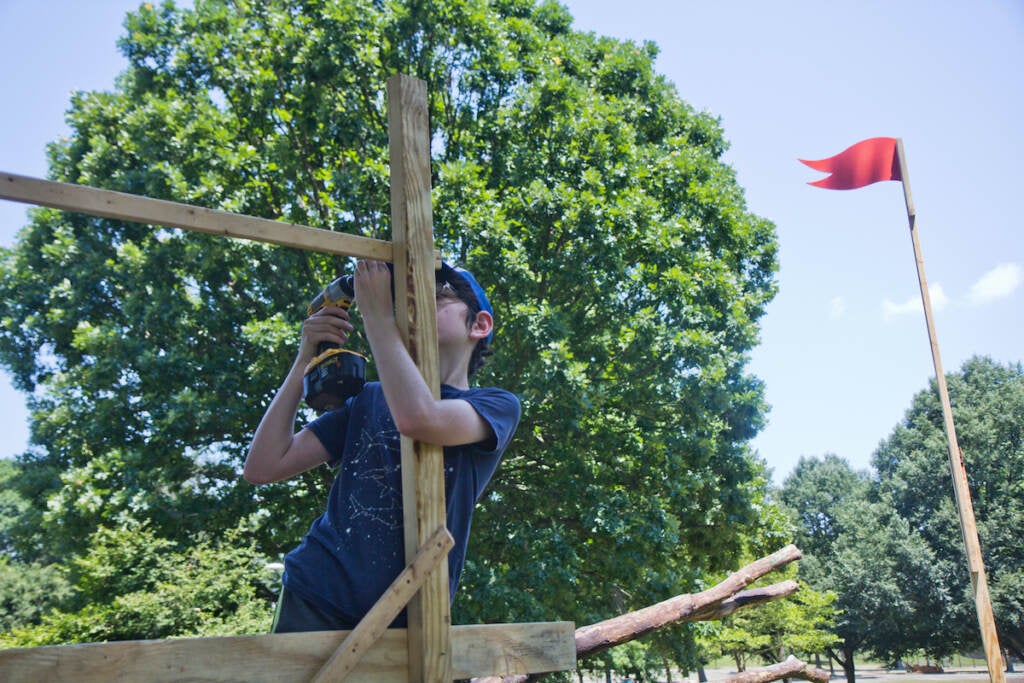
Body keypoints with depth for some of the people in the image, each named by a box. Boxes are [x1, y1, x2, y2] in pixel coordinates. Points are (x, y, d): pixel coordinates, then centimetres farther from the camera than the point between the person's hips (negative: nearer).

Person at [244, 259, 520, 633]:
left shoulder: (497, 406, 1)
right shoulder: (368, 399, 12)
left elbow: (418, 418, -23)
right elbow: (262, 468, 5)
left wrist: (376, 314, -13)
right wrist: (304, 359, 0)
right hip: (315, 602, 3)